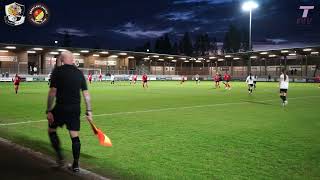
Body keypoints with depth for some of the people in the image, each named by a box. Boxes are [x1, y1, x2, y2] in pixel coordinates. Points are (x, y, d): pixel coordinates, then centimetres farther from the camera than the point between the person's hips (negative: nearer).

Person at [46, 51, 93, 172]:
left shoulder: (57, 71, -5)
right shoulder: (79, 73, 5)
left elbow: (52, 92, -12)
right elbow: (86, 94, 5)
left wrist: (49, 111, -9)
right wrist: (89, 111, 10)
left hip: (61, 108, -3)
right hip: (75, 109, 3)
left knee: (51, 130, 18)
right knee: (75, 136, 7)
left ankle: (60, 157, 12)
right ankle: (75, 165, 12)